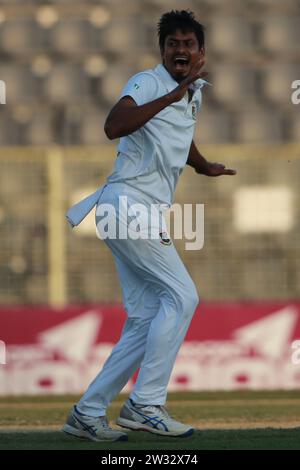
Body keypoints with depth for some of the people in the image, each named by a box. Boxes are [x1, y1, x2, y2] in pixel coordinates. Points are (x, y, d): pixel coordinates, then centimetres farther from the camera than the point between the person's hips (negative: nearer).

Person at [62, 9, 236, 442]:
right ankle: (145, 405, -16)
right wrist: (171, 96, -33)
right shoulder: (147, 83, -9)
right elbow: (113, 126, -30)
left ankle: (88, 414, 8)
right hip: (126, 204, -9)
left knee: (145, 323, 5)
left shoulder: (194, 94, 17)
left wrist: (207, 168, 47)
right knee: (182, 296, -16)